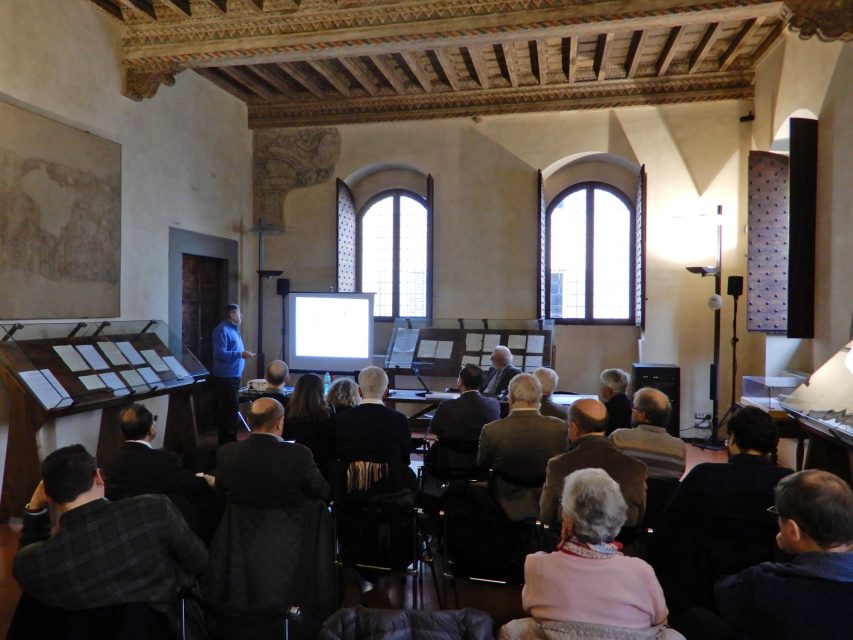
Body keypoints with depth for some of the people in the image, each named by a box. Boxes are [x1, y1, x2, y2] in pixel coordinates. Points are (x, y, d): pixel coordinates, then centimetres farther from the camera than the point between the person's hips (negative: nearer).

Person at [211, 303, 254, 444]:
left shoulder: (233, 329, 16)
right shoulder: (223, 329, -15)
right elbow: (220, 354, -25)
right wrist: (241, 354, -23)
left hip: (232, 377, 10)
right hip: (225, 378, -10)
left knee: (230, 410, 16)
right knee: (229, 411, -7)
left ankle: (228, 442, 25)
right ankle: (228, 443, 0)